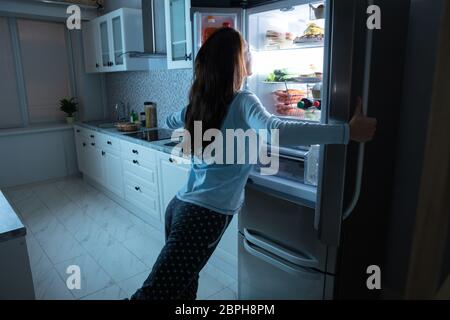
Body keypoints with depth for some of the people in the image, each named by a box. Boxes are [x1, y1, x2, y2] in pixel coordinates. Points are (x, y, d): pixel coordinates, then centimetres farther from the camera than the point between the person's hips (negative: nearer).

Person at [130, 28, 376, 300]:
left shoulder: (200, 101, 10)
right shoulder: (242, 102, -11)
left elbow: (171, 121, 31)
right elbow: (274, 131, -32)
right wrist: (347, 131, -28)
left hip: (180, 205, 7)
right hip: (206, 214, -7)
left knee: (185, 286, 21)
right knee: (159, 292, 2)